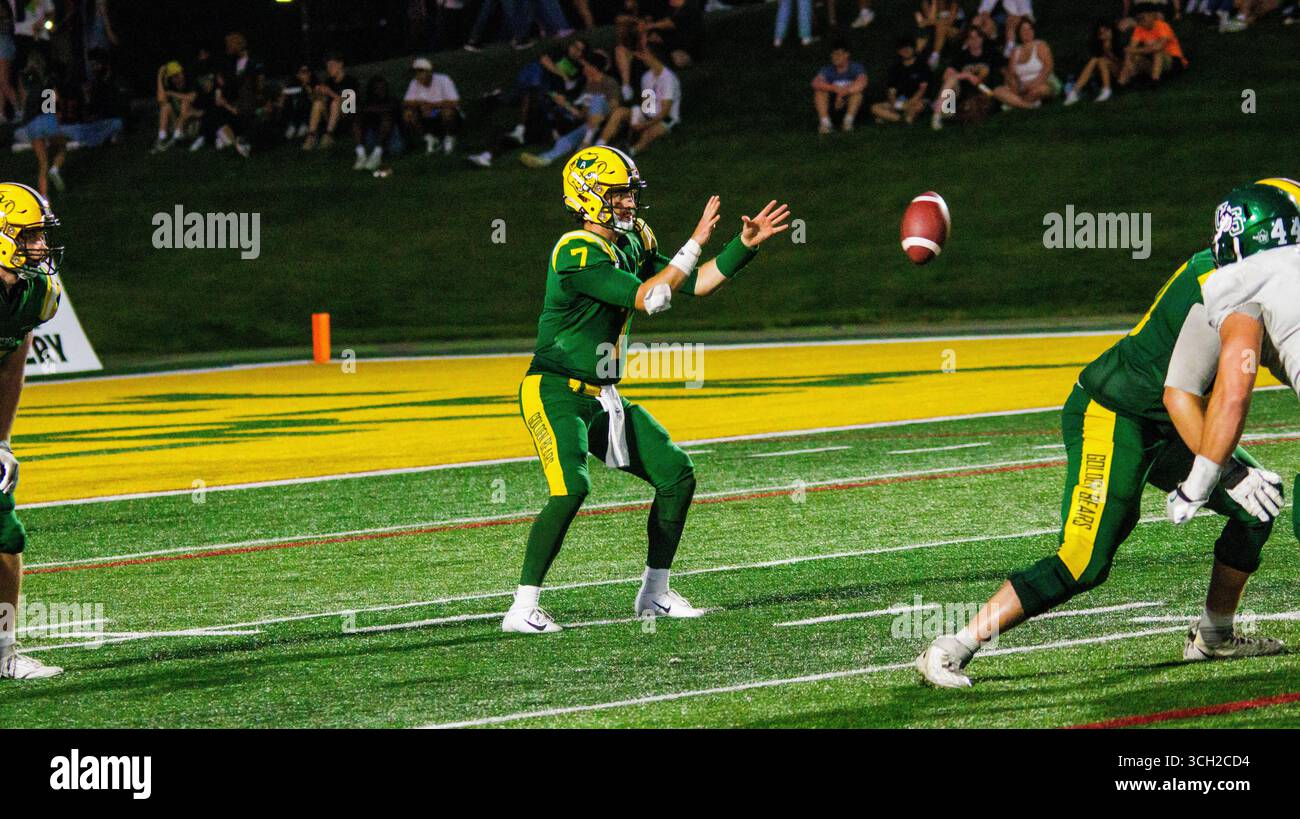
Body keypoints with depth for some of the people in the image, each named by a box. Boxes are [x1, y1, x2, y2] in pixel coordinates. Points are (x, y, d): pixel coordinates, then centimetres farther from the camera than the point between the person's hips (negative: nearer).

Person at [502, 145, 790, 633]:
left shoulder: (631, 243, 8)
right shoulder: (578, 254, -21)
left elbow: (694, 284, 16)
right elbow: (648, 299, -26)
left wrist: (745, 245, 7)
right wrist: (694, 244, -22)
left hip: (602, 398, 9)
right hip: (555, 394, -9)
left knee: (677, 475, 6)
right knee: (571, 488, -27)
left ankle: (654, 594, 18)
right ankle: (523, 609, -20)